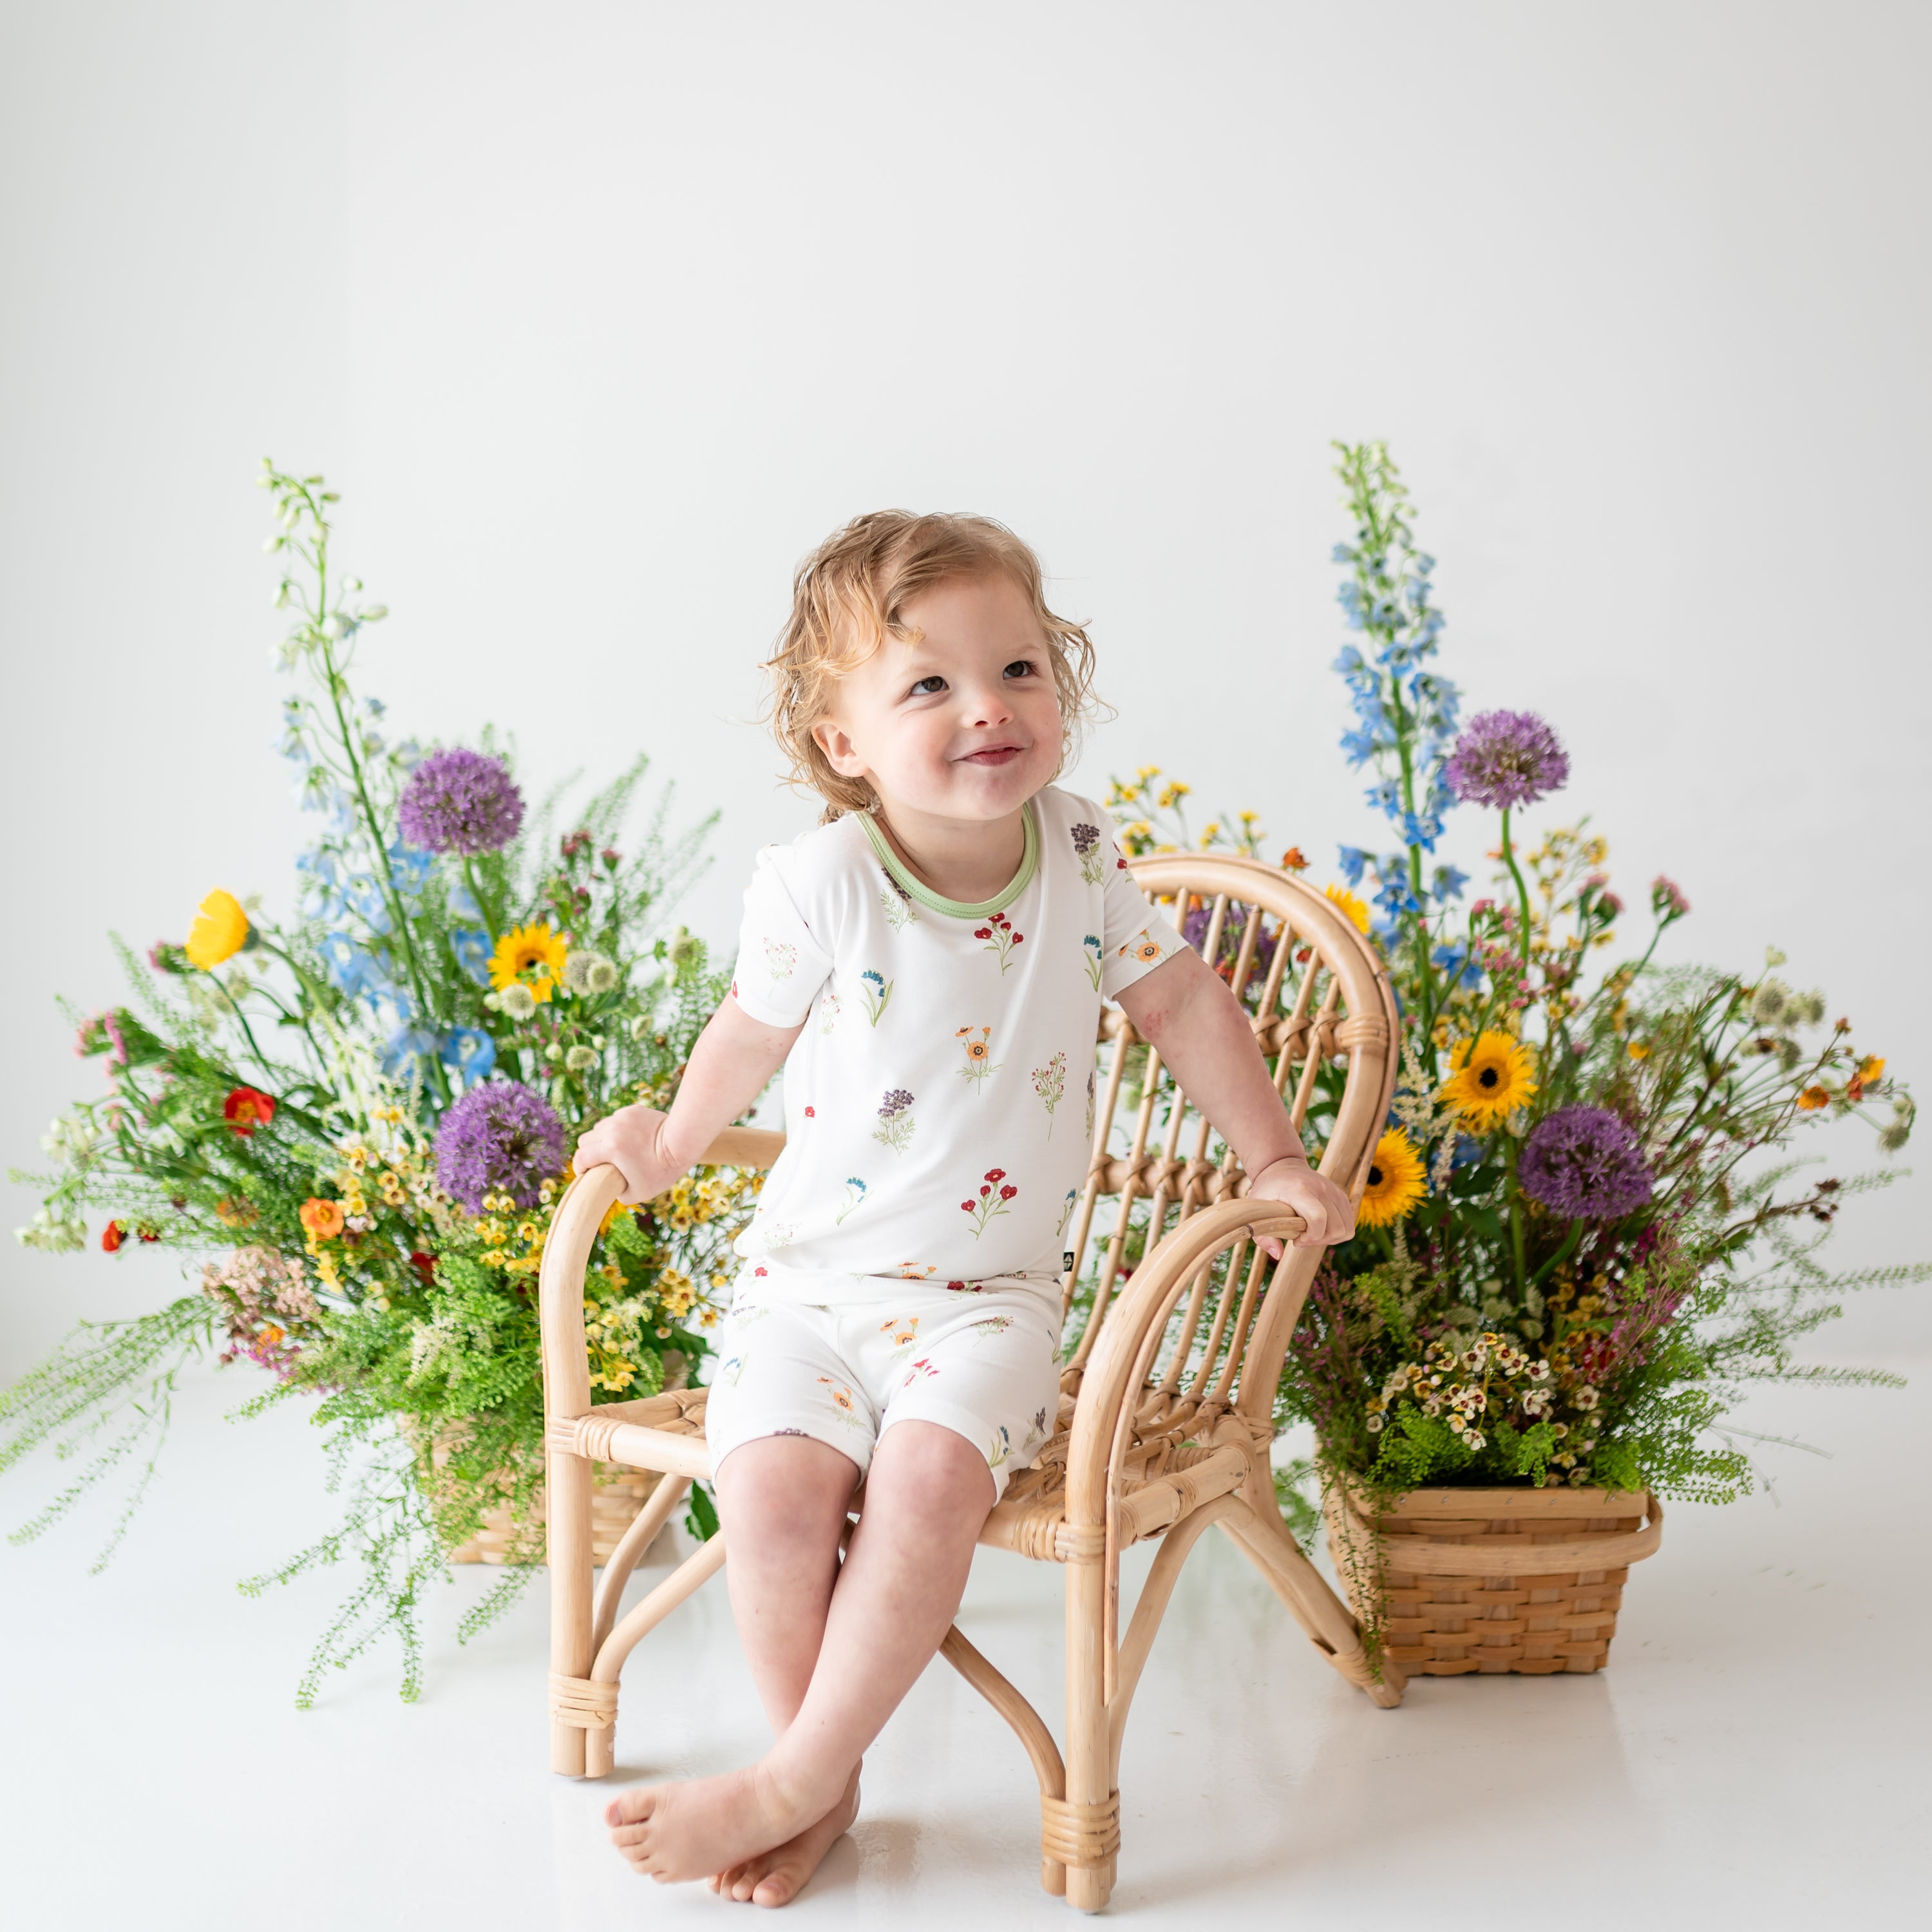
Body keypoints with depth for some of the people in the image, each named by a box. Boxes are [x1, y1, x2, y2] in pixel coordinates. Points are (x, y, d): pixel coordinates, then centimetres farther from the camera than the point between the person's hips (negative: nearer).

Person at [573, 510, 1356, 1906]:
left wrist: (1275, 1164, 10)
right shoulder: (819, 886, -11)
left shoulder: (1079, 861, -4)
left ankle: (794, 1782, -10)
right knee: (772, 1481, -26)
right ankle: (830, 1780, -1)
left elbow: (1181, 1001, 10)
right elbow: (754, 1031, 8)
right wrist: (672, 1143, 19)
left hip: (991, 1292, 0)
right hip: (812, 1277, 0)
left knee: (933, 1473, -29)